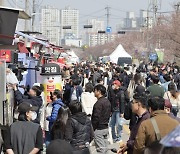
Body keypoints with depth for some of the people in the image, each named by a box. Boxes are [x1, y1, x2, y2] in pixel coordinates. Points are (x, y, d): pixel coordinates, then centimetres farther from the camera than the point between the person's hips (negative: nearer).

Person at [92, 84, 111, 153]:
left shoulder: (99, 103, -19)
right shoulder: (107, 101, 10)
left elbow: (96, 117, -21)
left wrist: (93, 128, -11)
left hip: (99, 129, -9)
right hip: (106, 127, 9)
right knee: (104, 147, 14)